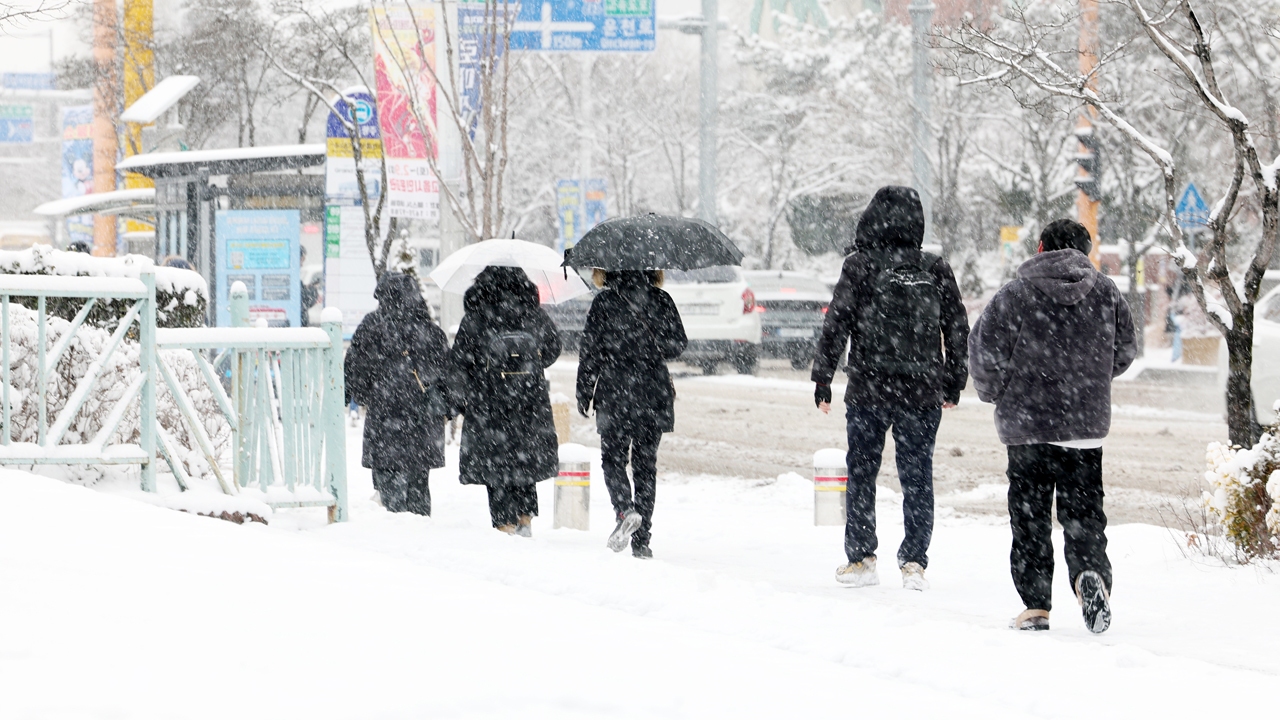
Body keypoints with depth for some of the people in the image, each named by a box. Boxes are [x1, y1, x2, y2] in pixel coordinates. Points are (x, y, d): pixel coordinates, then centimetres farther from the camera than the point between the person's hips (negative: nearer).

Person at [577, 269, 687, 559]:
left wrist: (583, 393, 5)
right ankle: (641, 540, 4)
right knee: (646, 464, 7)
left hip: (615, 394, -3)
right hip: (654, 394, 3)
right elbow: (679, 344, 6)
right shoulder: (661, 300, 2)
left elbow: (590, 350, -5)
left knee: (612, 459, 9)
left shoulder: (604, 302, -5)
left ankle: (625, 511, -19)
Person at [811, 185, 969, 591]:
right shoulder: (936, 270, 3)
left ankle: (861, 558, 11)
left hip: (869, 390, -2)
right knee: (917, 475, 7)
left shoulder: (860, 267, -6)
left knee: (861, 472, 10)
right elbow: (957, 330, 8)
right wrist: (954, 384, 18)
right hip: (924, 392, 2)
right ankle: (914, 562, 3)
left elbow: (836, 326, -6)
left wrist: (822, 379, 2)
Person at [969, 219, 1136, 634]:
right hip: (1086, 425, 2)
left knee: (1030, 515, 6)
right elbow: (1124, 352, 13)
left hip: (1027, 424, -2)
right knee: (1083, 510, 8)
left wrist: (994, 392, 12)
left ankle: (1035, 605, 3)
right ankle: (1090, 570, -20)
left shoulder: (1016, 295, -7)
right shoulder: (1106, 294, 4)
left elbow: (985, 350, -8)